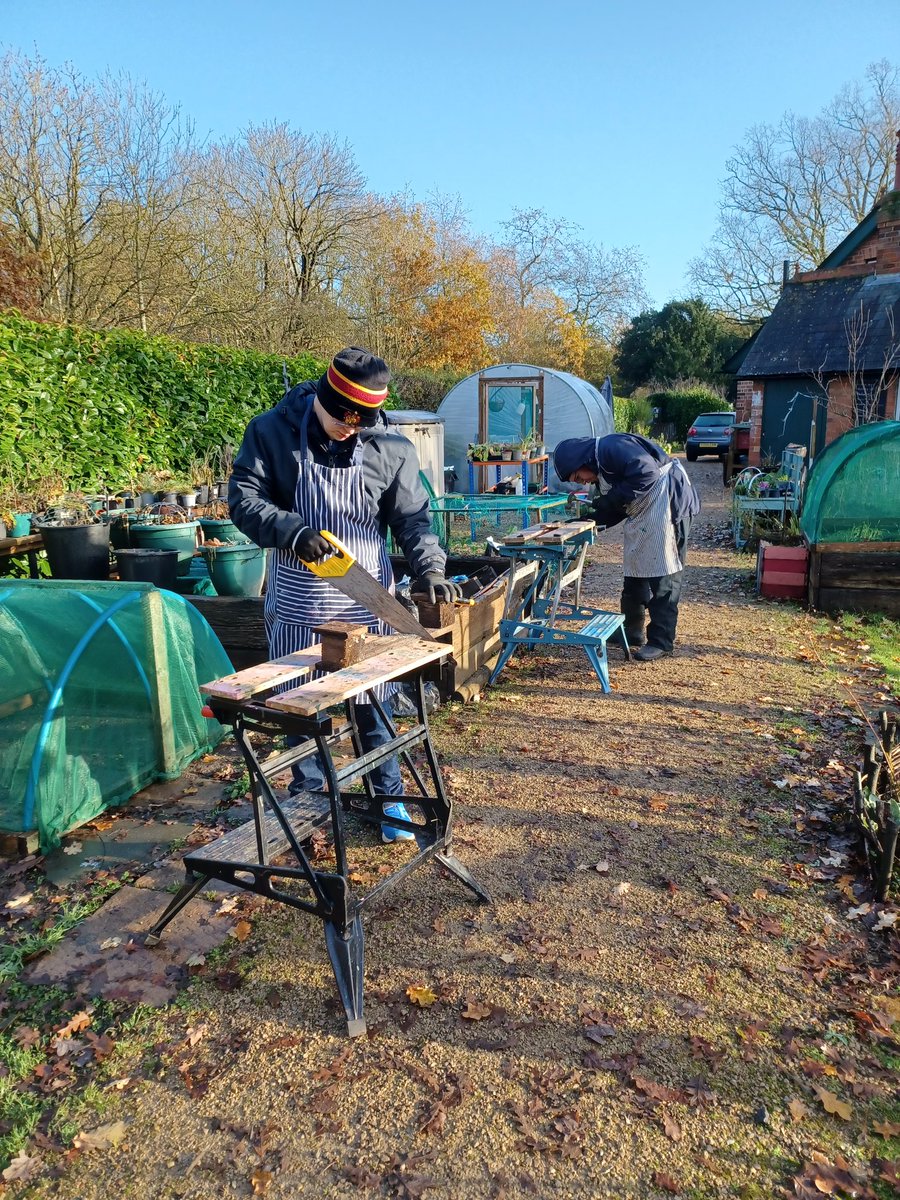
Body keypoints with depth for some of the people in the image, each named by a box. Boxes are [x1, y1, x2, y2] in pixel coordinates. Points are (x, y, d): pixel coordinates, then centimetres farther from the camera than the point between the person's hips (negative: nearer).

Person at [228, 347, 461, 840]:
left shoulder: (390, 447, -2)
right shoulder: (271, 432, -4)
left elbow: (412, 517, 3)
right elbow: (244, 499, -7)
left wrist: (428, 567, -13)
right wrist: (294, 532, -23)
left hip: (366, 602, 0)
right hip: (297, 601, 0)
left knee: (373, 701, 8)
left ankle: (389, 796, 26)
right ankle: (307, 792, 32)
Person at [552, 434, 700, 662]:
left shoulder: (611, 447, -16)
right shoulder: (600, 471, 14)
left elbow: (647, 472, -27)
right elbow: (615, 511, 17)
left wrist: (614, 498, -20)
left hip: (668, 503, -11)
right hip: (642, 516, 11)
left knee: (664, 575, -6)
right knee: (635, 572, 14)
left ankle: (661, 641, -1)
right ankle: (632, 631, 25)